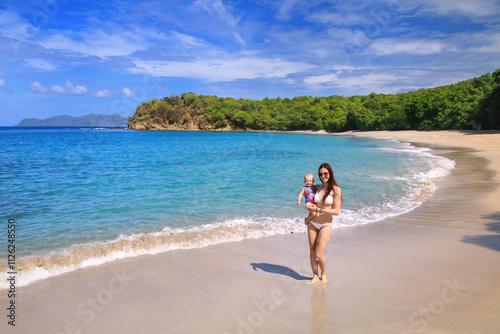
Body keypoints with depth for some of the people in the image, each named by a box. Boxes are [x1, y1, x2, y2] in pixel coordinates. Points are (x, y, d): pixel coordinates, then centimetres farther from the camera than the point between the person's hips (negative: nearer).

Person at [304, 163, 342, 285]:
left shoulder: (336, 190, -9)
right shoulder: (317, 187, 5)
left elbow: (336, 211, -14)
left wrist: (318, 209, -19)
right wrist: (309, 206, 0)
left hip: (326, 225, -4)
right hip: (312, 223, 4)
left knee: (319, 254, -7)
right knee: (312, 252, 6)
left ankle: (323, 275, 19)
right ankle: (315, 276, 23)